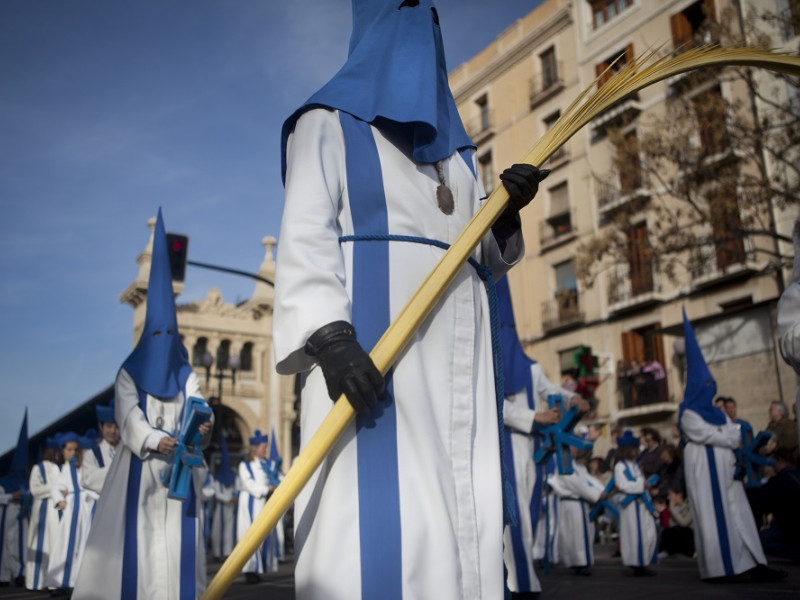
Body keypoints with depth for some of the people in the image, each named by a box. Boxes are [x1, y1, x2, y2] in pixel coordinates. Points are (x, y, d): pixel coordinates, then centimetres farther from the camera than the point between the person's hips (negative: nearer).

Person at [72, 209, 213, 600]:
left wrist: (203, 430, -31)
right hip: (138, 465, -2)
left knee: (178, 536, -2)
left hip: (179, 465, 2)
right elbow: (128, 416, -9)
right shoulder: (129, 373, 4)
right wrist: (156, 441, -27)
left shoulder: (187, 377, 10)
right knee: (135, 533, -4)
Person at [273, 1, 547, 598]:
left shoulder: (456, 148, 28)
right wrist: (329, 334, -21)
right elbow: (306, 236, -5)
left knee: (462, 515, 0)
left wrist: (508, 210, 1)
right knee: (379, 514, -15)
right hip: (370, 335, -5)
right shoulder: (332, 120, 11)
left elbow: (491, 253, 23)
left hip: (454, 348, 6)